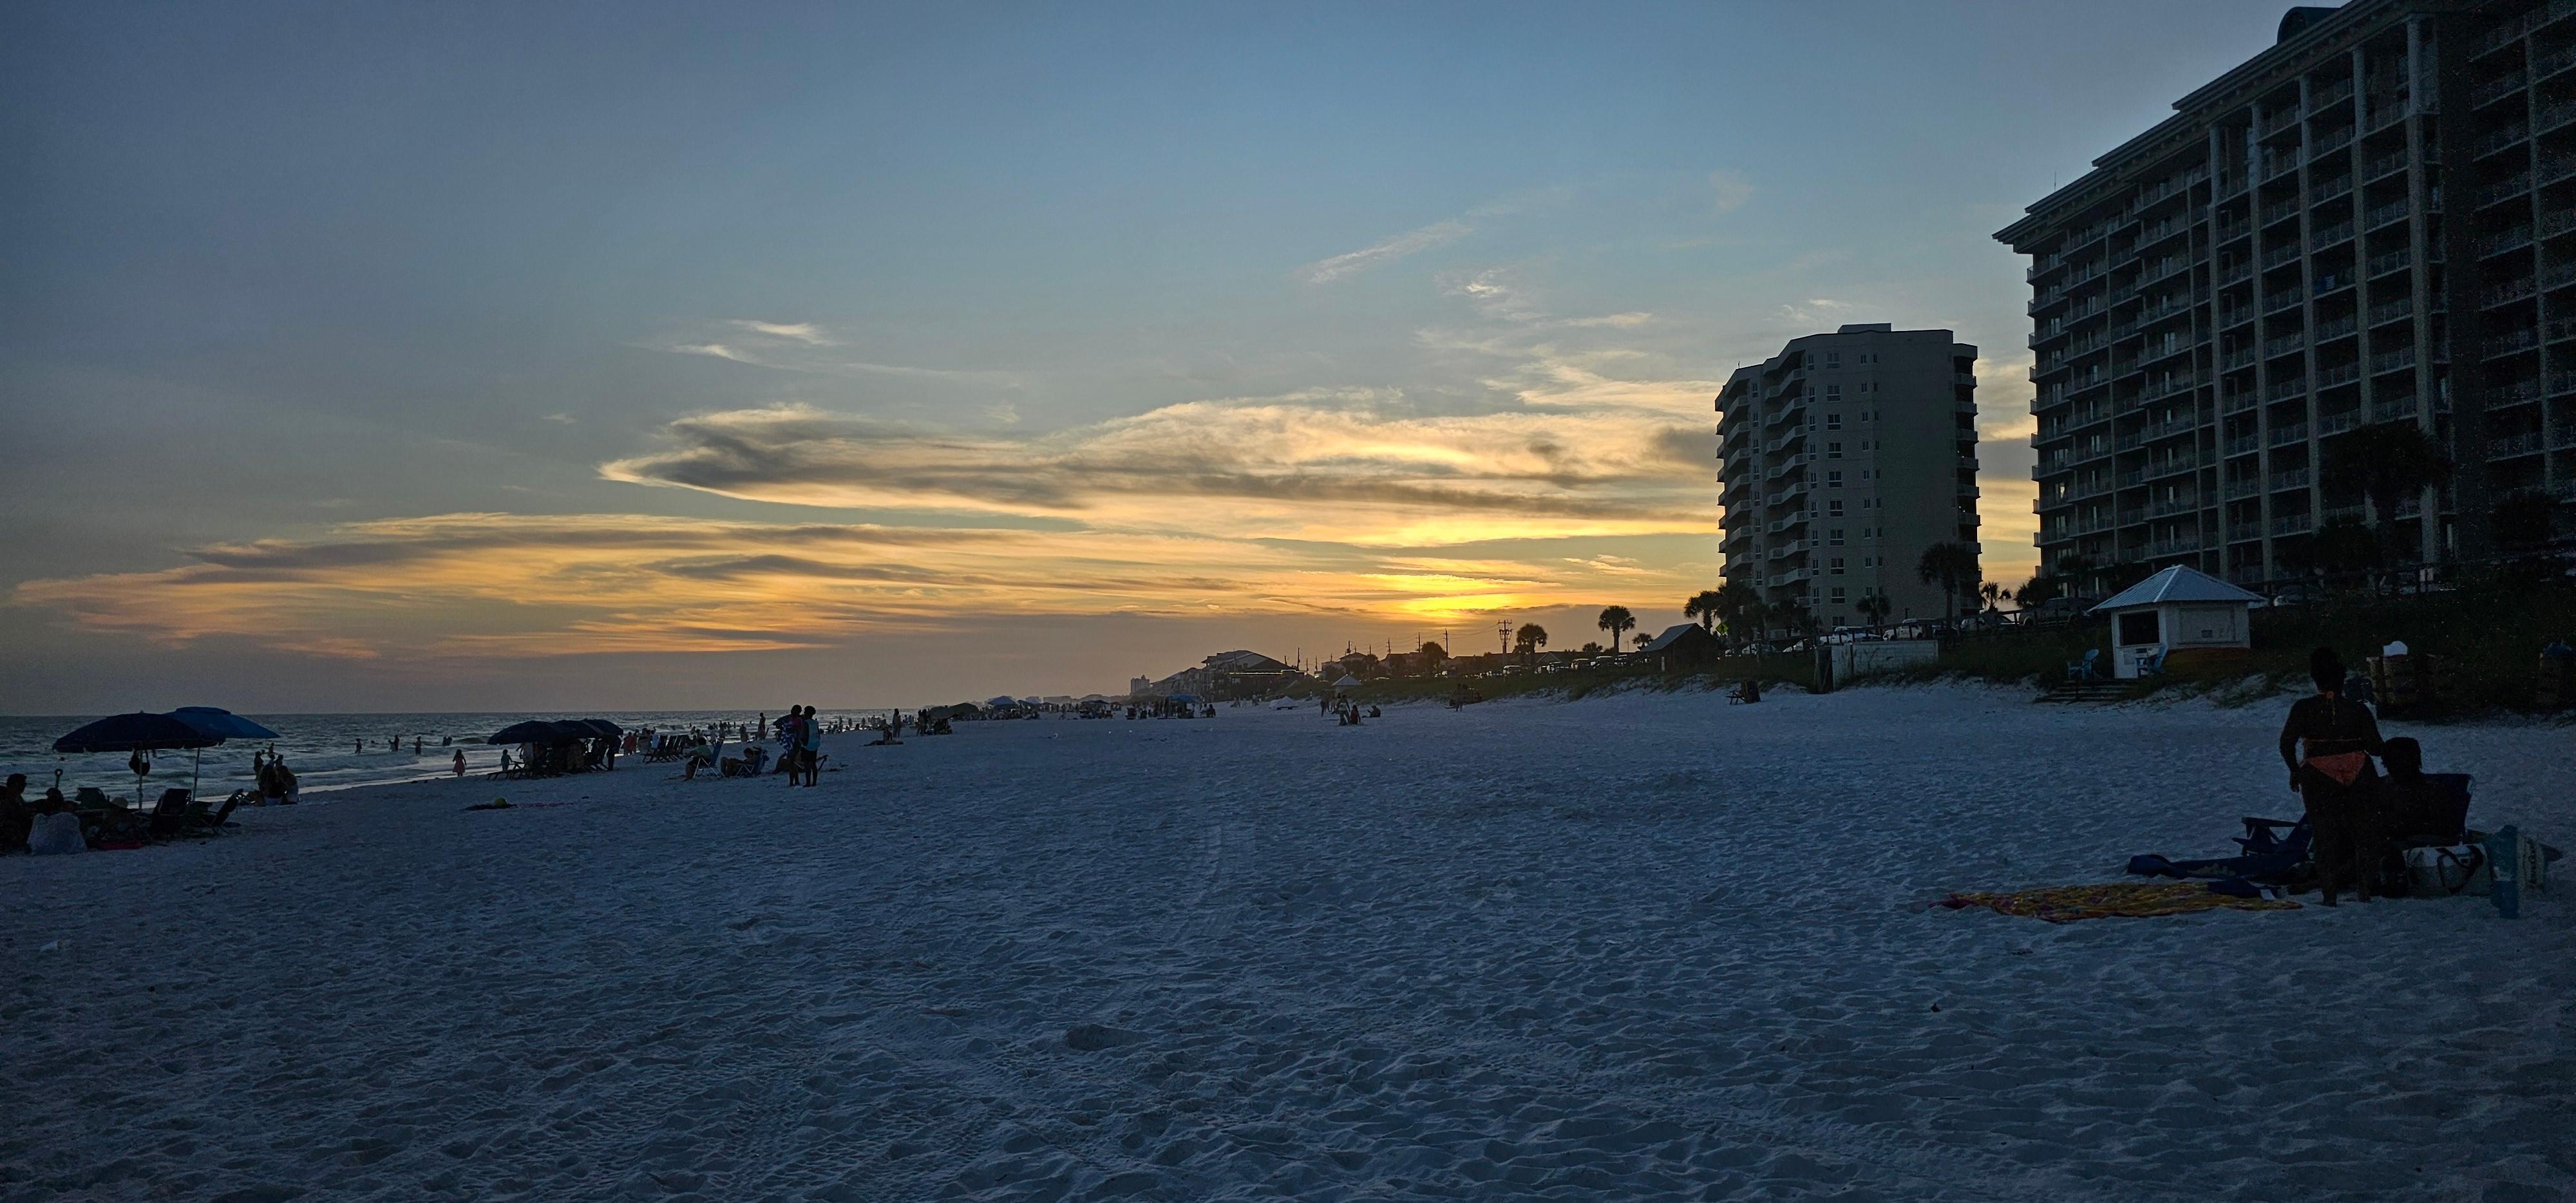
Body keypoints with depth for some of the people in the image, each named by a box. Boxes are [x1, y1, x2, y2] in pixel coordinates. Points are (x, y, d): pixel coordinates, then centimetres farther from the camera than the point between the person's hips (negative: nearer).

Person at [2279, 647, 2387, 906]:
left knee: (2324, 834, 7)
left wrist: (2295, 770, 3)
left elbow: (2287, 742, -12)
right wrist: (2386, 748, 20)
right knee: (2364, 830, 14)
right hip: (2359, 775, 1)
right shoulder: (2358, 710, -4)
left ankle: (2329, 894, 6)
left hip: (2319, 778, -1)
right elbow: (2375, 747, -4)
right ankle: (2364, 888, 16)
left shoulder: (2303, 709, -7)